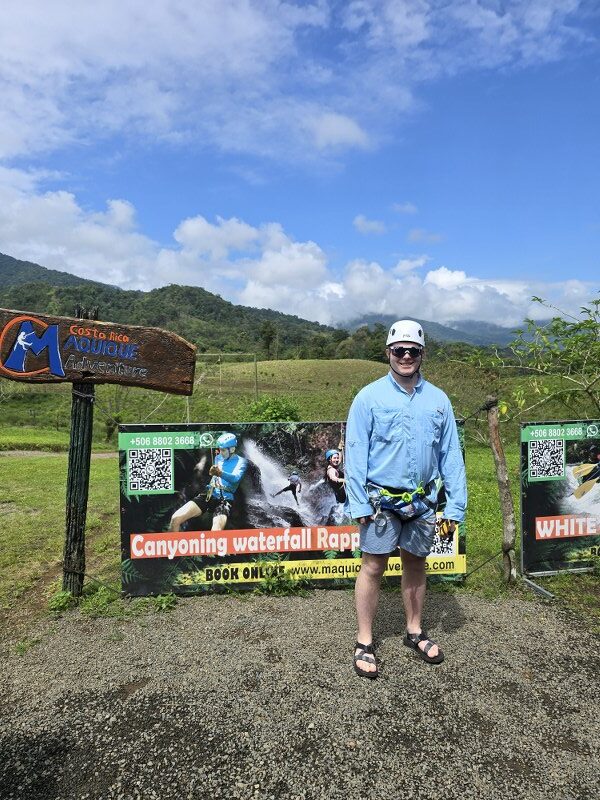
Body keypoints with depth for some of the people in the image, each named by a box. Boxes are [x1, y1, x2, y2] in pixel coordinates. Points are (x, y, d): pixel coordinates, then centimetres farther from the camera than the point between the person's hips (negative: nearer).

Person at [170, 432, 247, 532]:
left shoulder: (241, 461, 1)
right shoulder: (218, 458, 18)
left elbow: (235, 478, -20)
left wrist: (220, 473, -38)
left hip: (225, 499, -5)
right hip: (208, 495, 5)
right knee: (176, 519, -13)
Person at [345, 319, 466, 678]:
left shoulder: (439, 400, 1)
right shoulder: (369, 397, -8)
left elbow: (451, 455, 4)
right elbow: (356, 453, -8)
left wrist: (455, 506, -1)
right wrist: (359, 504, -11)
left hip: (422, 501, 3)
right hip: (381, 501, -3)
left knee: (416, 565, 17)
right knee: (373, 567, 4)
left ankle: (415, 632, 36)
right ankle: (365, 643, 20)